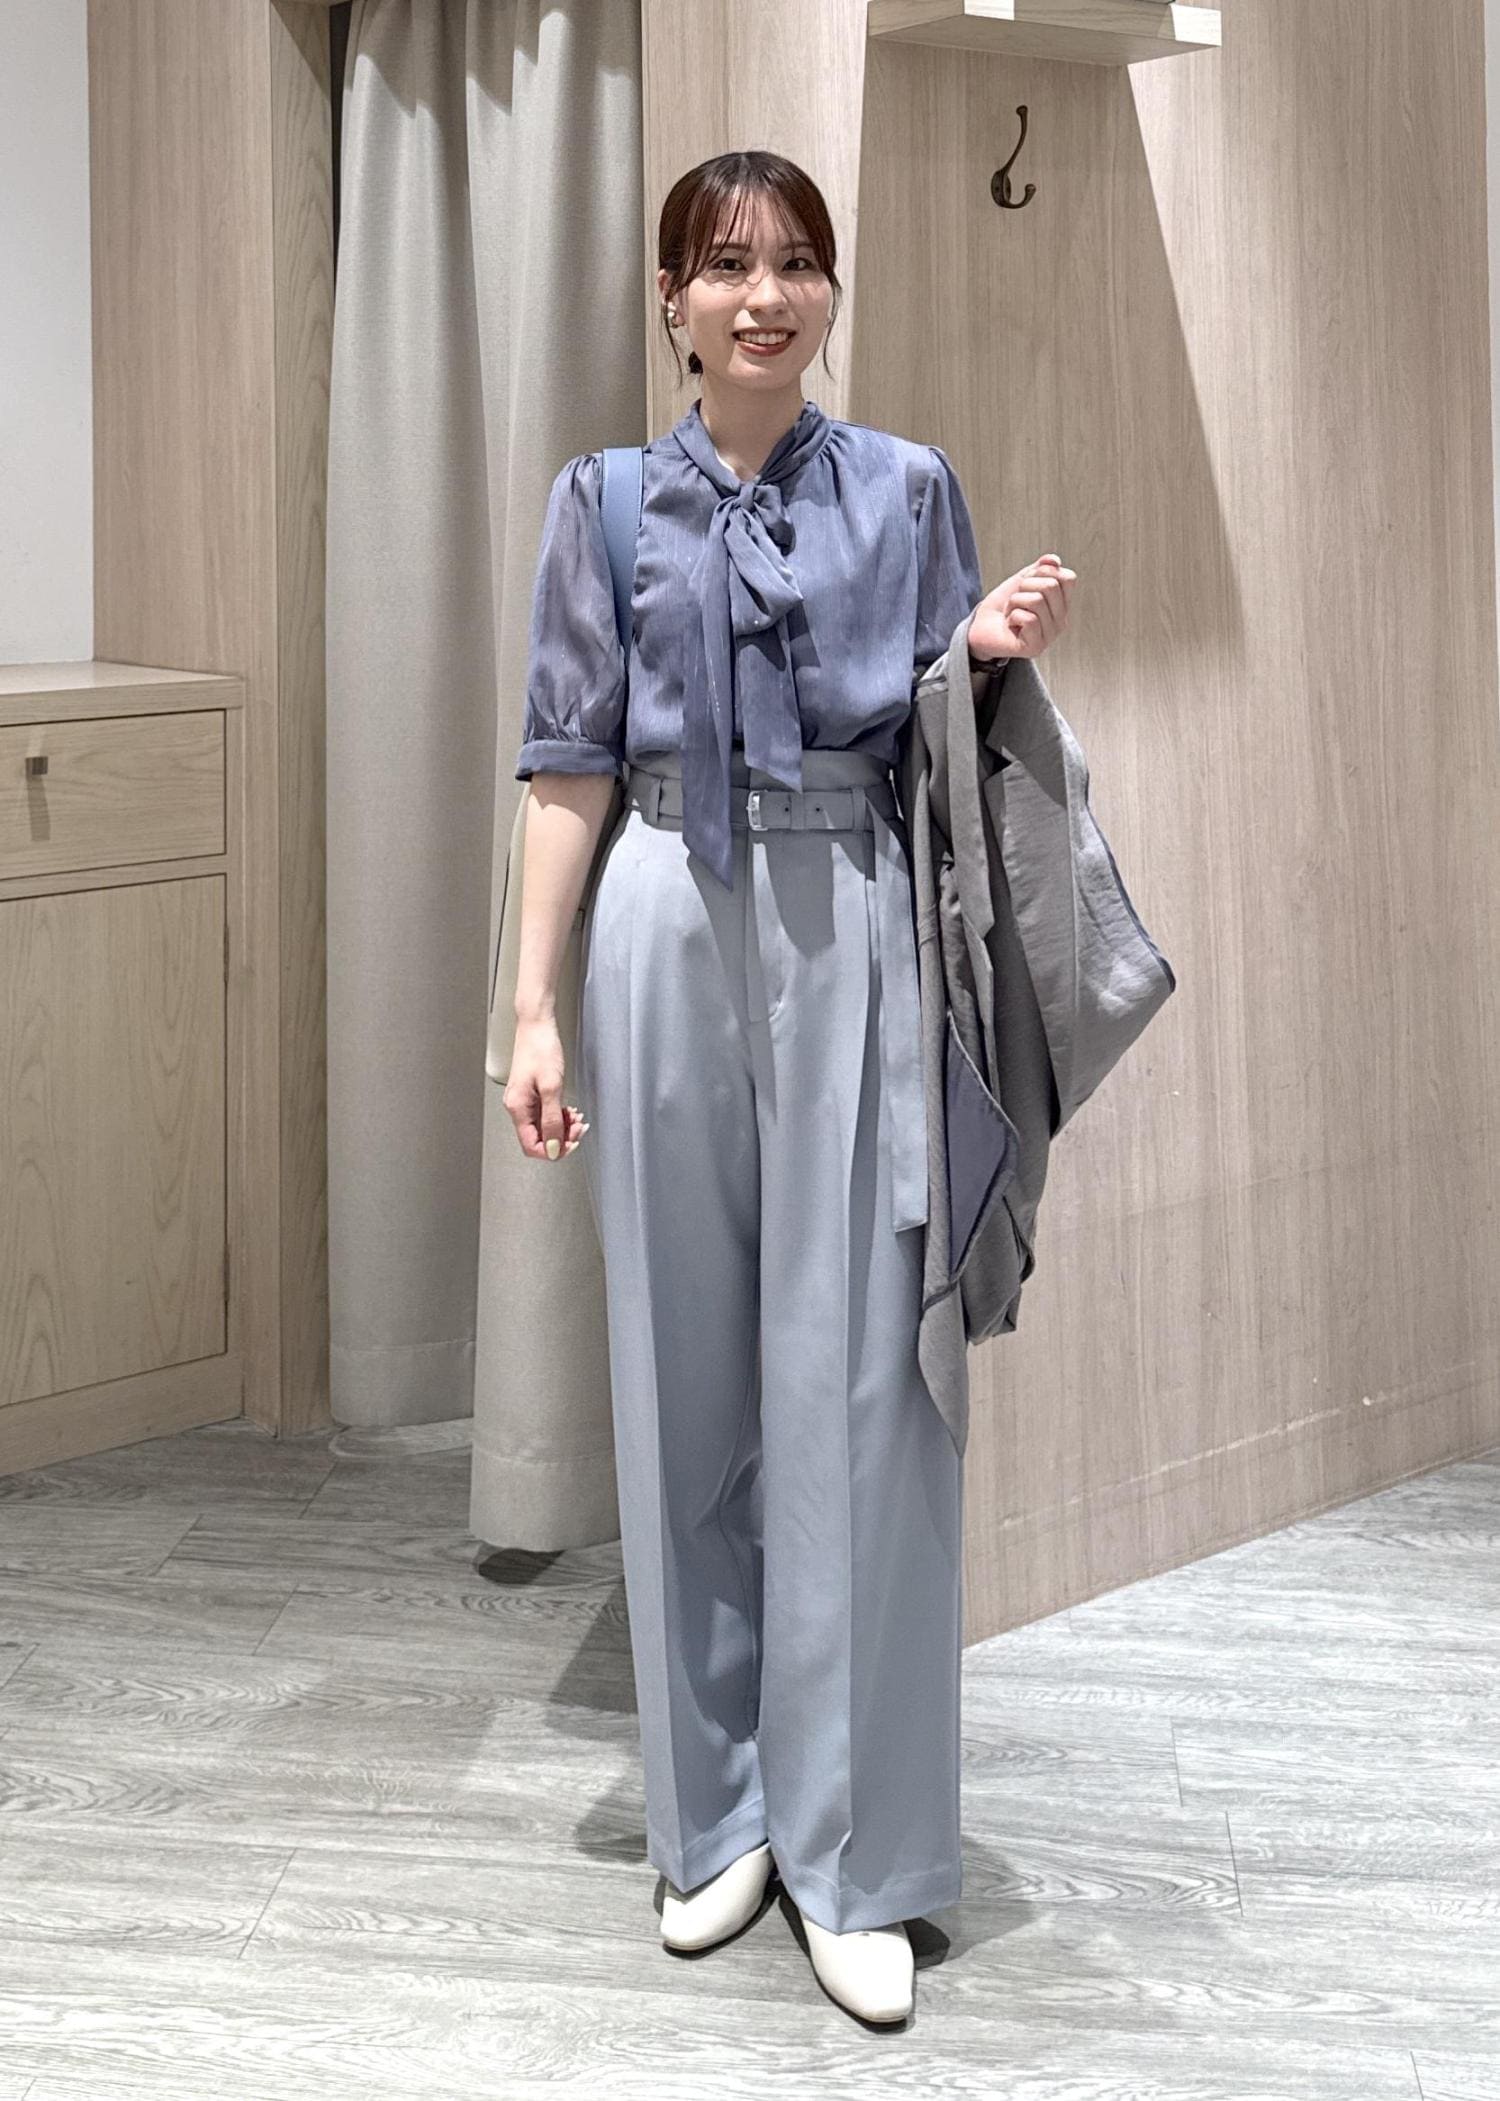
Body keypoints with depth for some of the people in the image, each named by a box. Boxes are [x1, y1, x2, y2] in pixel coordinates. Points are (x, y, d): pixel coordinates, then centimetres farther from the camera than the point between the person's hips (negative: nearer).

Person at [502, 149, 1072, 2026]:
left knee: (854, 1384, -3)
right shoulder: (605, 504, 8)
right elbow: (570, 764, 5)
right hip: (666, 935, 1)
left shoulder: (908, 490, 8)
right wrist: (533, 1005, 0)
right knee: (687, 1373, 5)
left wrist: (991, 652, -10)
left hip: (852, 938, -1)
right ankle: (715, 1812, 20)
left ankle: (857, 1858, 6)